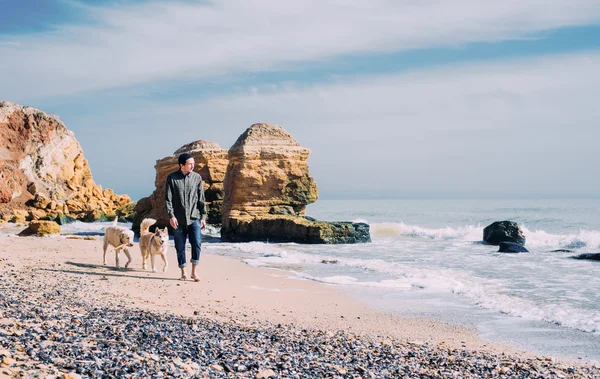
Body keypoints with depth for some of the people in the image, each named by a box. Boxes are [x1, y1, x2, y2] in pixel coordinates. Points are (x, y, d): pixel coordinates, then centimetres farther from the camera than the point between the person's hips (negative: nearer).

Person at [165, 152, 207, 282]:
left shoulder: (197, 177, 4)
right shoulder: (172, 178, 0)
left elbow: (201, 199, 7)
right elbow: (168, 199, -2)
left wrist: (203, 216, 3)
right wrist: (171, 216, -11)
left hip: (194, 218, 1)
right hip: (178, 219, 0)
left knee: (197, 243, -13)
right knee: (180, 247, 4)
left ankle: (194, 271, 0)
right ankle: (183, 273, 17)